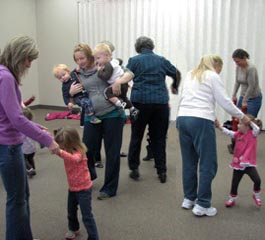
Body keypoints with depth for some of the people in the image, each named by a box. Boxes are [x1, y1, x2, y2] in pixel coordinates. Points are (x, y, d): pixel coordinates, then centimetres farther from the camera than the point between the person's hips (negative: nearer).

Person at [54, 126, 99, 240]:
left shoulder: (79, 152, -25)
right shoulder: (67, 151, -1)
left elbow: (74, 159, -47)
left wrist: (60, 152, -62)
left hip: (83, 188, -8)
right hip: (72, 187, 8)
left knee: (87, 215, -4)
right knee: (71, 211, 24)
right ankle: (73, 229, 47)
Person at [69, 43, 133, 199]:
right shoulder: (78, 75, 9)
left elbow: (130, 74, -1)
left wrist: (118, 82, -20)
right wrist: (71, 92, -8)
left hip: (113, 115, -3)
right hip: (92, 117, 3)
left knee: (112, 153, 4)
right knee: (86, 151, 6)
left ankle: (109, 188, 20)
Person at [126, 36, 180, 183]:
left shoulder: (134, 61, 2)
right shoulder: (162, 60, 10)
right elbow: (177, 74, 21)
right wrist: (174, 87, 38)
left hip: (140, 101, -2)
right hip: (161, 102, 2)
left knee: (136, 136, 11)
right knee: (159, 138, 10)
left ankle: (134, 169, 15)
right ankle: (162, 171, 12)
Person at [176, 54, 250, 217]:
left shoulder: (190, 75, 23)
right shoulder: (213, 77, 3)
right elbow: (225, 102, -2)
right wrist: (242, 116, 11)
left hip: (182, 118, 7)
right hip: (201, 121, -7)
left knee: (189, 162, 15)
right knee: (208, 164, 2)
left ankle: (189, 199, 24)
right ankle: (202, 205, 5)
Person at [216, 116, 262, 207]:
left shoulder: (252, 134, -7)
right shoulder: (238, 134, 4)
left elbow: (257, 128, -25)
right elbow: (228, 132, -4)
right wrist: (219, 126, -16)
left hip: (249, 164, -4)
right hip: (237, 164, 4)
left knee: (257, 180, -16)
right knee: (234, 183, 11)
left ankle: (256, 195, 13)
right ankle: (232, 198, 32)